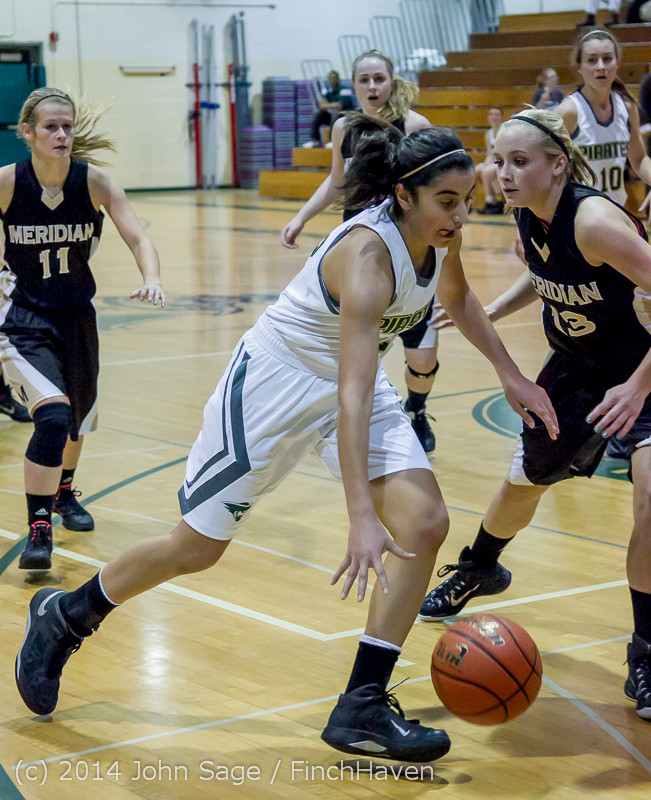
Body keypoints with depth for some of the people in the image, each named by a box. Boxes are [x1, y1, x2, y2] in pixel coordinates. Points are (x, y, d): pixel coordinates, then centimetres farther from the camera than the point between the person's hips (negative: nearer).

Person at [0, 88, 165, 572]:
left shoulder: (93, 181, -13)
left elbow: (136, 237, -20)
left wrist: (152, 279, -37)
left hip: (77, 315, 4)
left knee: (78, 418, 23)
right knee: (53, 417, -25)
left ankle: (63, 492, 53)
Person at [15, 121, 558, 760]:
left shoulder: (441, 235, -10)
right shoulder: (368, 254, -34)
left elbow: (457, 298, 16)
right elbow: (352, 396, -40)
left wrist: (509, 374, 14)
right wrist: (361, 518, -45)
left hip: (354, 378, 7)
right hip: (275, 379, -7)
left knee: (425, 524, -11)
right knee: (196, 547, 3)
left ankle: (362, 708, -5)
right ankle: (63, 617, 29)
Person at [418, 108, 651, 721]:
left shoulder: (594, 220, -34)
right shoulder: (528, 217, -10)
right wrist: (490, 312, -1)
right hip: (576, 369, 7)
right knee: (523, 483, 21)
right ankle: (478, 572, 52)